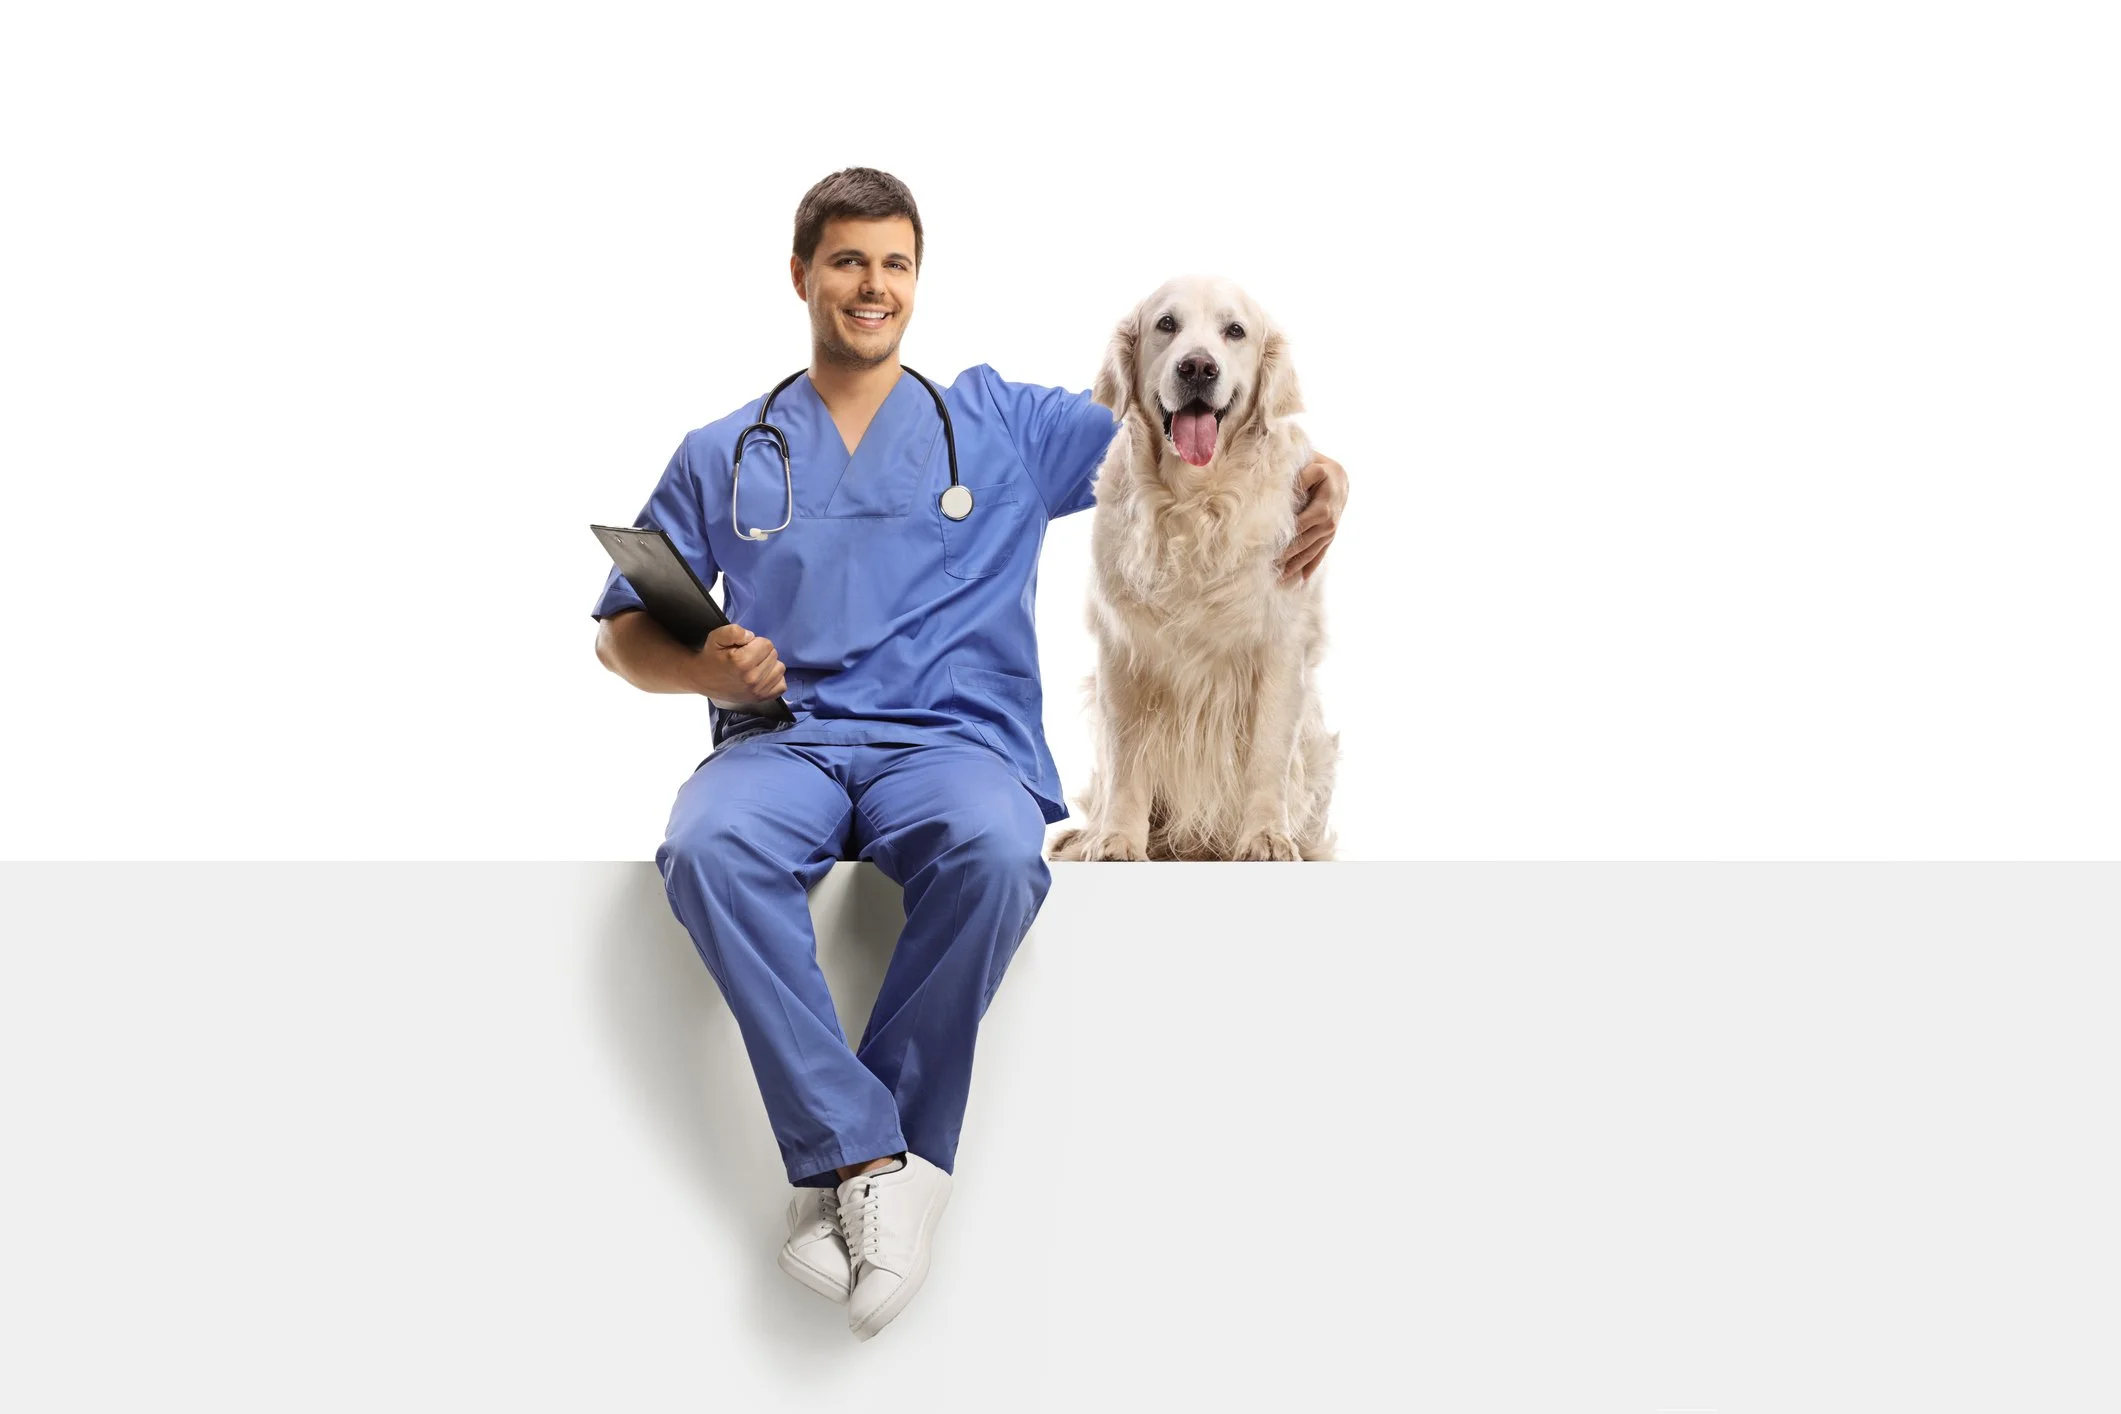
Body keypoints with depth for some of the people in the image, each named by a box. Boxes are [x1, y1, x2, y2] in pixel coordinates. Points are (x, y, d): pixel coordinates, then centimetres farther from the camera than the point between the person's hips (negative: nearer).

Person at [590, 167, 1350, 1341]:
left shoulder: (1000, 423, 19)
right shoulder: (722, 455, 21)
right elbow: (621, 630, 20)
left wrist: (1306, 474, -6)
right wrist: (700, 669, -3)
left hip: (954, 737, -1)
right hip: (782, 736, 1)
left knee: (995, 852, -37)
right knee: (710, 849, -35)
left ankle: (841, 1172, -25)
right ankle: (871, 1161, -30)